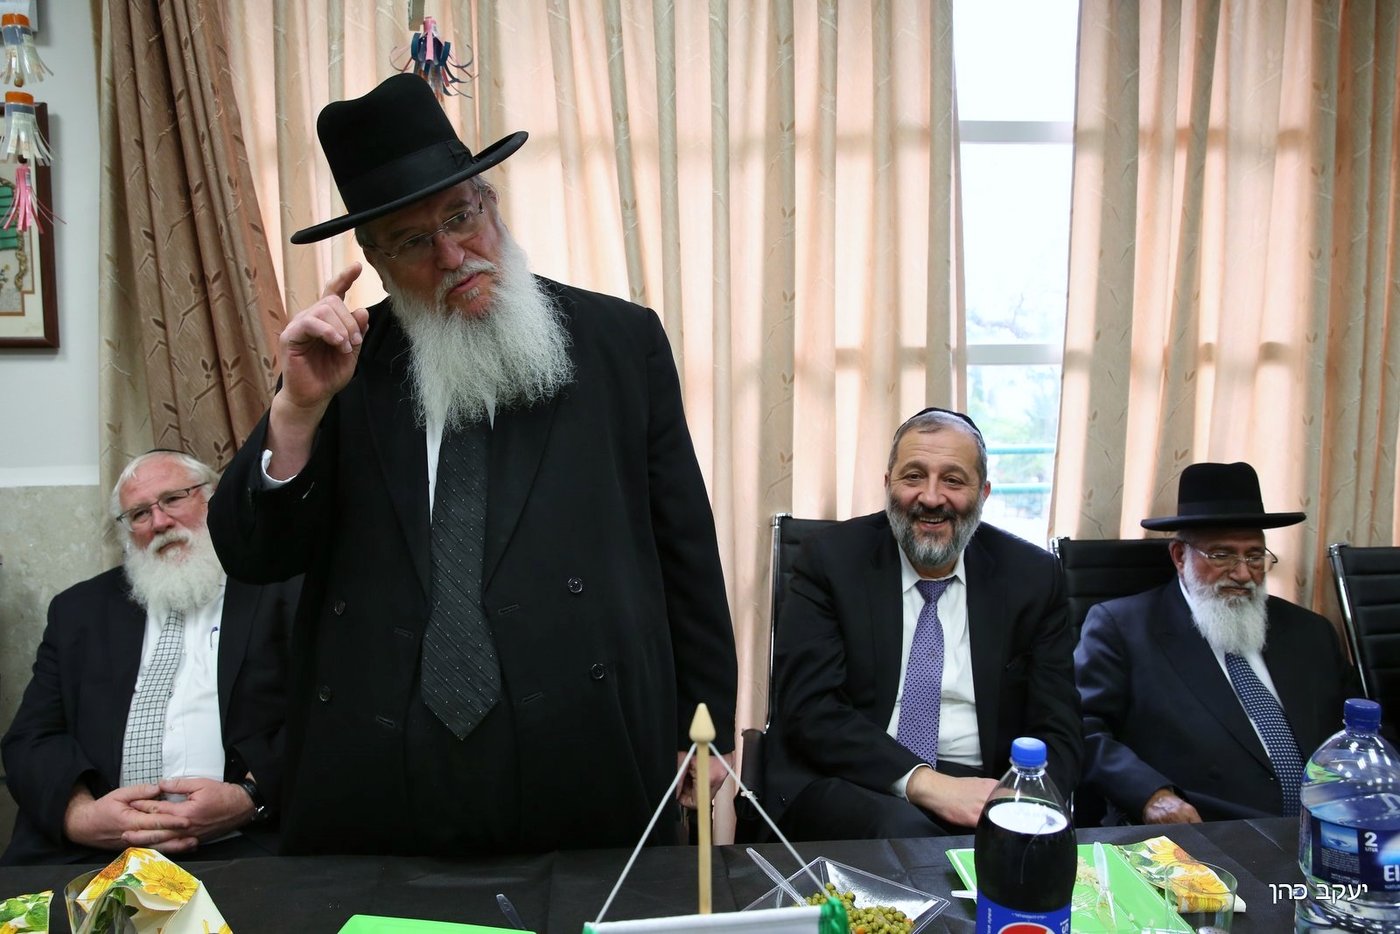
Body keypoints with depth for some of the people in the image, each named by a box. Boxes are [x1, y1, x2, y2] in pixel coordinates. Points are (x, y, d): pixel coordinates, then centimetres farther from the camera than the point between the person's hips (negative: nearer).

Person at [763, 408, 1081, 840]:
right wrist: (924, 781, -21)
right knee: (903, 830, -33)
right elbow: (808, 708, -8)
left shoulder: (1032, 575, 6)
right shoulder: (831, 559, 0)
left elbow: (1055, 728, 5)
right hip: (851, 781, -2)